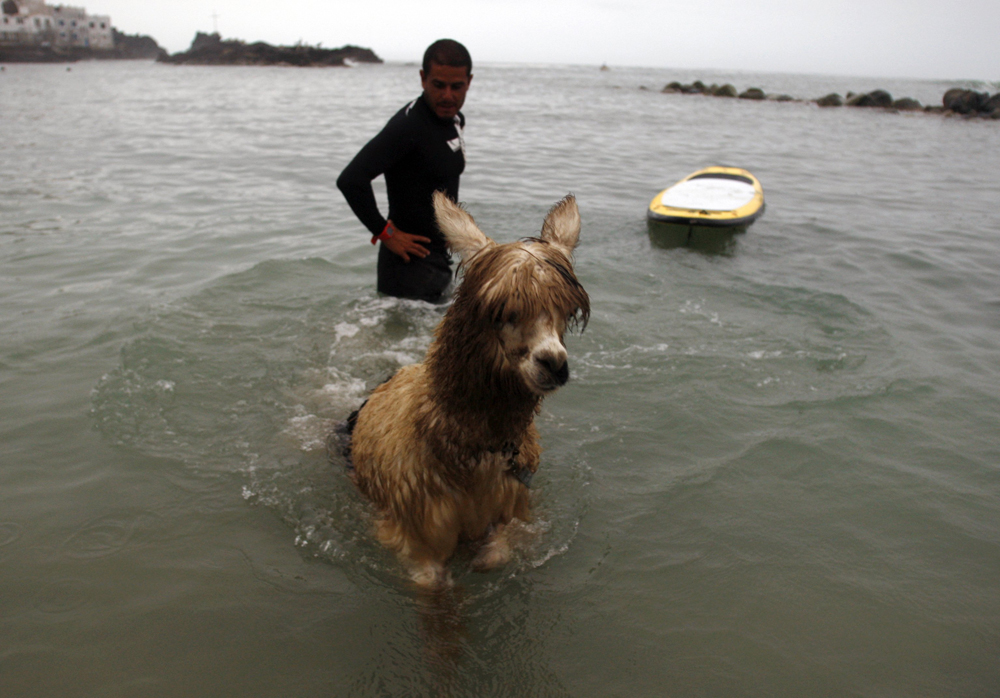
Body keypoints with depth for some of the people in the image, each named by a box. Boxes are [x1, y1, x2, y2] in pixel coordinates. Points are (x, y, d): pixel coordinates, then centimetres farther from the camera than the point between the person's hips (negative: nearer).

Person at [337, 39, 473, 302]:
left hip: (439, 258, 9)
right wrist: (384, 232, -21)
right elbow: (350, 180, -29)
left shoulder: (455, 120, 8)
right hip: (411, 262, -9)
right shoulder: (408, 125, -20)